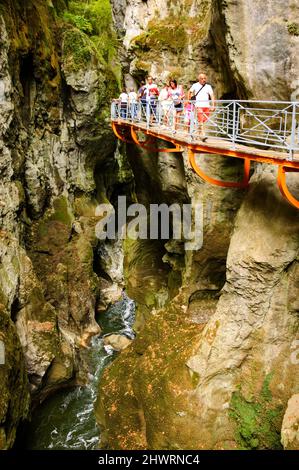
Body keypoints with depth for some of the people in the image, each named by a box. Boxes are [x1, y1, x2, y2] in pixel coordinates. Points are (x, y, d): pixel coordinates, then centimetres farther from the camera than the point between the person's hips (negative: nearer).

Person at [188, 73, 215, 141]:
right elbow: (190, 92, 22)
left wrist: (213, 105, -12)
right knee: (201, 120, -13)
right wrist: (188, 100, 23)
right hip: (199, 105, -2)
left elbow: (212, 95, -1)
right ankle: (203, 135, -20)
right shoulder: (195, 85, 5)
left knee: (204, 120, 6)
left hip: (207, 106, 2)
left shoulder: (208, 86, 6)